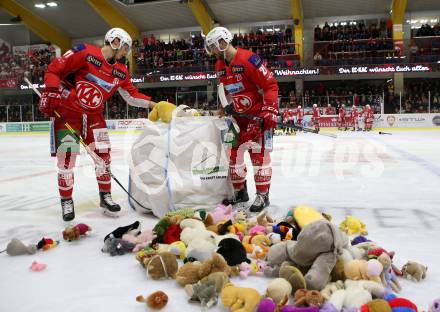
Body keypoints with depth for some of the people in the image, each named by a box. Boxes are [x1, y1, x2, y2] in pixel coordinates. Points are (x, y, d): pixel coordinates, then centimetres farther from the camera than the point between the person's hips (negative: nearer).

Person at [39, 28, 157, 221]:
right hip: (66, 111, -5)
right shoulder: (84, 53, -15)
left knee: (103, 153, 0)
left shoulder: (121, 71, 3)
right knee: (66, 155, -7)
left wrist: (152, 104, 0)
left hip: (93, 115, 5)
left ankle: (105, 196, 16)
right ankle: (66, 201, 9)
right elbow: (54, 69, -11)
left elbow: (131, 95, 10)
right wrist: (51, 93, -18)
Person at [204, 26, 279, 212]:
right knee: (234, 152, 9)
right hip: (239, 115, 8)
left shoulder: (248, 60, -20)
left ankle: (263, 196, 3)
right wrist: (229, 106, 11)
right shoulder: (220, 66, 6)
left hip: (259, 113, -8)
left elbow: (270, 84, -20)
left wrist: (270, 109, -25)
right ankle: (240, 192, 22)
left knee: (259, 154, -7)